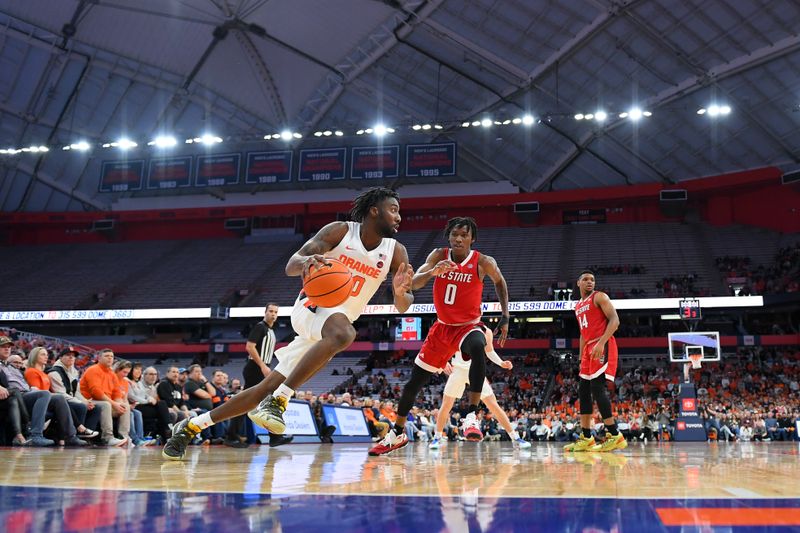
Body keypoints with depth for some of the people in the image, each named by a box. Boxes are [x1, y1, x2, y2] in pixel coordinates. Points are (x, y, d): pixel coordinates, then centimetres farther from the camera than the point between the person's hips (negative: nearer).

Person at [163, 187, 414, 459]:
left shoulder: (396, 251, -1)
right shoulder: (339, 231, -9)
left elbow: (403, 307, -4)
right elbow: (291, 265, -16)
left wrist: (401, 293, -28)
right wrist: (305, 260, -40)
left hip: (337, 321, 5)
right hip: (312, 306, -4)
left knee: (267, 388, 2)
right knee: (342, 332, -40)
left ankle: (191, 426, 15)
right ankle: (277, 401, -32)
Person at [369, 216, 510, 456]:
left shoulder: (484, 263, -13)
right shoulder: (439, 256, -9)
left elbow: (500, 282, 7)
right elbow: (413, 283, -20)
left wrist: (505, 317, 0)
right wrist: (433, 272, -40)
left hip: (469, 326, -3)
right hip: (442, 327, 3)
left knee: (477, 348, -41)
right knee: (414, 381, 7)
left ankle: (473, 414, -38)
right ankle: (397, 433, 27)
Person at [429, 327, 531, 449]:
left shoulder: (486, 332, -5)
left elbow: (489, 351, 12)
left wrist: (501, 363, -4)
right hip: (458, 370, 0)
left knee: (494, 405, -5)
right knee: (446, 406, 0)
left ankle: (515, 438, -2)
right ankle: (437, 438, 18)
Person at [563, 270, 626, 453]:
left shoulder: (599, 297, -2)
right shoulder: (578, 306, 22)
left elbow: (614, 320, -14)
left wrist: (601, 343, -25)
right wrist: (581, 358, 22)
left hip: (603, 347, -9)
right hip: (589, 348, 9)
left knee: (597, 387, -18)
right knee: (583, 390, 5)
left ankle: (615, 435, -18)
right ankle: (586, 438, 7)